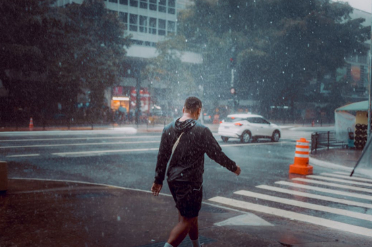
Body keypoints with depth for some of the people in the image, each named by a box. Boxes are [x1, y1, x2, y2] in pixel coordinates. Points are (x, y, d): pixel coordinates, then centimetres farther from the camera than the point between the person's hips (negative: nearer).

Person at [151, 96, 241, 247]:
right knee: (187, 220, 0)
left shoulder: (168, 129, 4)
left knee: (191, 215, 23)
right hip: (191, 182, -7)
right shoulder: (201, 131, -14)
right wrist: (233, 167, 8)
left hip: (173, 180, 7)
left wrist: (158, 180, 13)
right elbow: (217, 154, -8)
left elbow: (162, 157, 6)